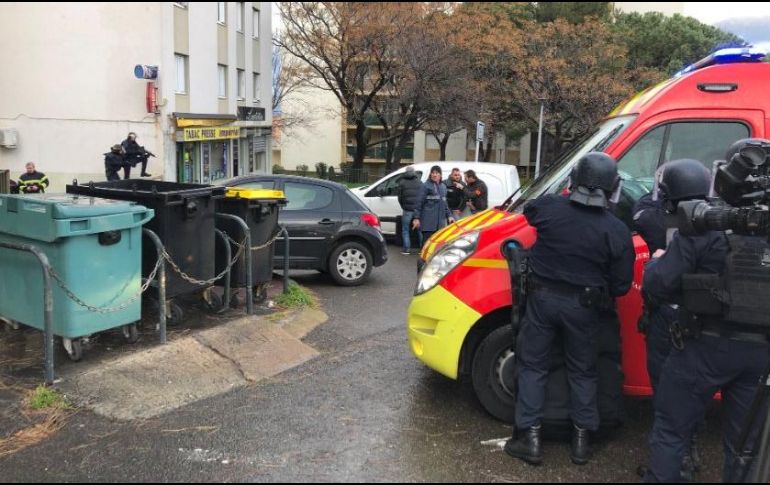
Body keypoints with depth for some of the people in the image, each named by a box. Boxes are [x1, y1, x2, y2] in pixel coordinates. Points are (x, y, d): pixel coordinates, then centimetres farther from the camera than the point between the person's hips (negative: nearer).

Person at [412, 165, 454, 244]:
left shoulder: (443, 187, 16)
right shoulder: (426, 186, -3)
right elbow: (419, 202, -7)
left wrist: (449, 215, 16)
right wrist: (416, 218, -12)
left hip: (440, 222, 6)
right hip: (428, 222, -6)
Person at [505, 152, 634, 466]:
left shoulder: (549, 206, -10)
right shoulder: (616, 230, -11)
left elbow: (528, 212, 16)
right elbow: (621, 285, -6)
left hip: (543, 297, 0)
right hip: (582, 307, 0)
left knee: (533, 366, 12)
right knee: (582, 371, 17)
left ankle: (530, 438, 12)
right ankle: (581, 440, 23)